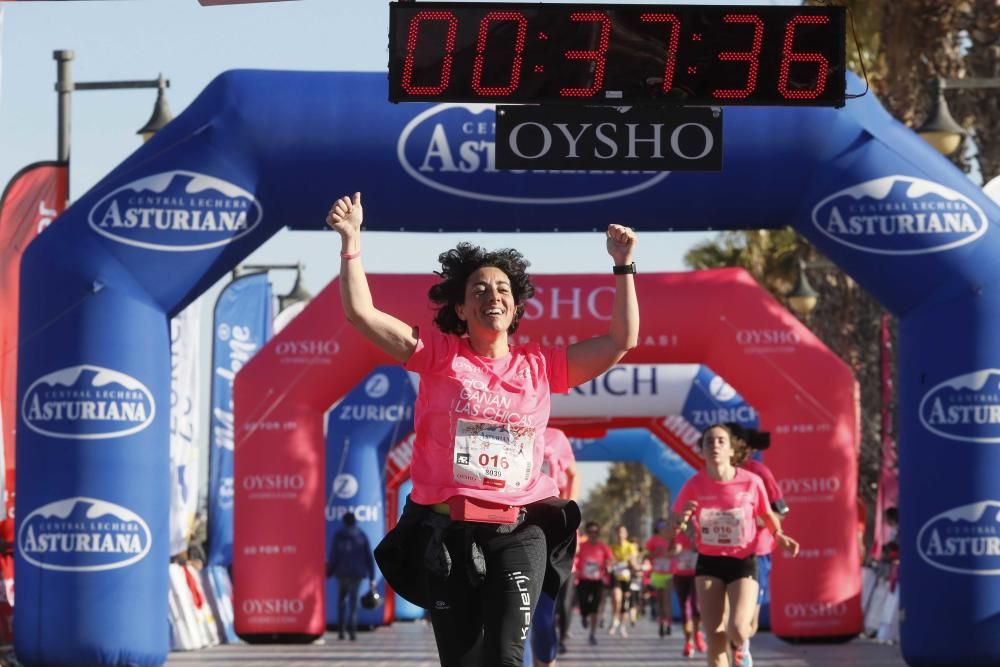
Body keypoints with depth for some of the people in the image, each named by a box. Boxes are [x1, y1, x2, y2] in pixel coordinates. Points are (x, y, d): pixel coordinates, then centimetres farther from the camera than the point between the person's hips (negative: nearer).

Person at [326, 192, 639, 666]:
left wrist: (623, 266, 3)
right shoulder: (440, 355, 3)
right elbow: (361, 312, -3)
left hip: (518, 533, 1)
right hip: (446, 531, 0)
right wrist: (351, 241, -11)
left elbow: (622, 340, 9)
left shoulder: (540, 366, 8)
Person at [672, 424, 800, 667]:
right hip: (709, 564, 2)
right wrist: (681, 521, -25)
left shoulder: (751, 482, -11)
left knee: (737, 630, -19)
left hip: (743, 562, -2)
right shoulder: (694, 485, -8)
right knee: (715, 637, -4)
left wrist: (780, 536, -12)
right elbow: (673, 528, -1)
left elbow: (767, 515, 8)